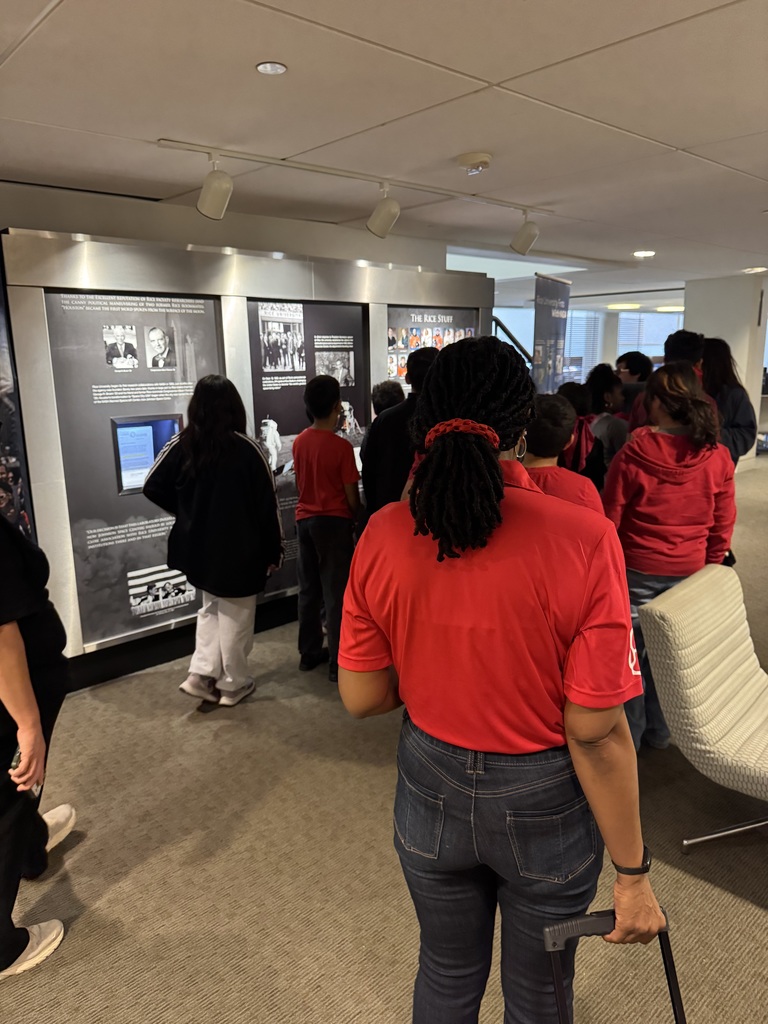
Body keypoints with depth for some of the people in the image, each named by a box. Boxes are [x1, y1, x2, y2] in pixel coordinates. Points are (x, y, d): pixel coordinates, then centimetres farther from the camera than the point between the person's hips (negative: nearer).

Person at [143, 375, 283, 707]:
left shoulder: (181, 445, -5)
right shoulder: (248, 449, -16)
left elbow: (153, 487, 1)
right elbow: (267, 504, -12)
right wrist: (274, 550, -2)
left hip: (198, 546, 4)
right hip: (240, 550, -4)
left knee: (211, 608, 25)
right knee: (235, 618, 12)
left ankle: (201, 673, 18)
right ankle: (233, 685, 25)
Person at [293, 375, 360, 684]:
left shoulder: (299, 442, 2)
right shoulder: (341, 446, -16)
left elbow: (300, 482, 10)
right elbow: (351, 494, -12)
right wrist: (358, 516, 4)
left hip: (304, 520, 6)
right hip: (333, 522, -6)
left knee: (309, 590, 14)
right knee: (336, 593, 1)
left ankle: (309, 653, 25)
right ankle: (338, 662, 6)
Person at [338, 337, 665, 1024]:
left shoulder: (382, 537, -16)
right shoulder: (583, 540, -25)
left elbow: (361, 699, -7)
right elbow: (596, 734, -20)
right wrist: (633, 874, -6)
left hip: (430, 792, 3)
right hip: (544, 809, -2)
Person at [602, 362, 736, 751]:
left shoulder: (632, 456, -16)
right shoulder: (718, 458, -6)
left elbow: (609, 519, -8)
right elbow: (723, 526, 3)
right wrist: (711, 566, 17)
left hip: (638, 571, -3)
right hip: (690, 573, 3)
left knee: (630, 650, 11)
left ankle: (628, 733, 24)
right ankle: (659, 730, 33)